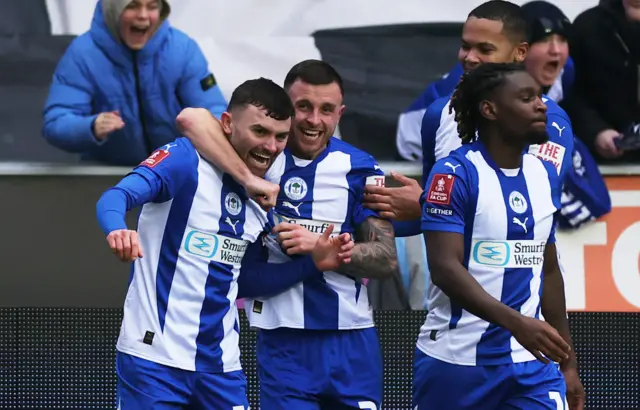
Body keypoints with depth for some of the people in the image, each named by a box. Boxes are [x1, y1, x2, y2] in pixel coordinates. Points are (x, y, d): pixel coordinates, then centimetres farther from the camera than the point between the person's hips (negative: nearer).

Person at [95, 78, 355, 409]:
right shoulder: (186, 161, -10)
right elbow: (115, 197, -24)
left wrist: (314, 263, 6)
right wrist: (117, 229, -47)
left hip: (221, 365, 6)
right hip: (153, 357, -6)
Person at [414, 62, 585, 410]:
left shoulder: (544, 175, 10)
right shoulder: (454, 173, -10)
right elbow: (445, 267, -19)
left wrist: (568, 362, 17)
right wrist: (515, 322, -31)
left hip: (530, 362, 5)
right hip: (456, 360, -5)